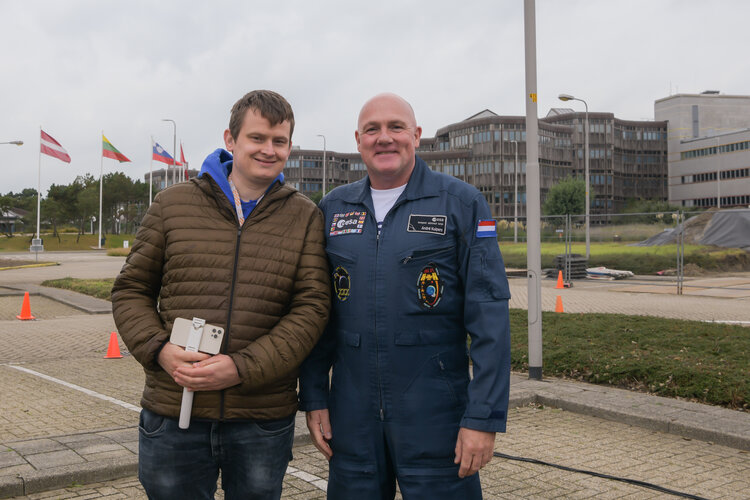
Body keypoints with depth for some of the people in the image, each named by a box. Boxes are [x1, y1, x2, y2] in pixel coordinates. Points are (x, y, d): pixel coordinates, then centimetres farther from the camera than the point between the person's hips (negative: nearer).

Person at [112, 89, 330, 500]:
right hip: (172, 414, 0)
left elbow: (312, 307, -5)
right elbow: (131, 290, 9)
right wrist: (159, 350, -10)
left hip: (264, 420, 0)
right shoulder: (173, 204, 5)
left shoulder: (304, 217, 3)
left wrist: (243, 367, -15)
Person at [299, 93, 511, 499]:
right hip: (352, 412, 4)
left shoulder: (462, 203, -3)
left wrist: (484, 417, -13)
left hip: (435, 415, -3)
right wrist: (313, 398, 6)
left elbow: (489, 317, -8)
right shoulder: (332, 209, 9)